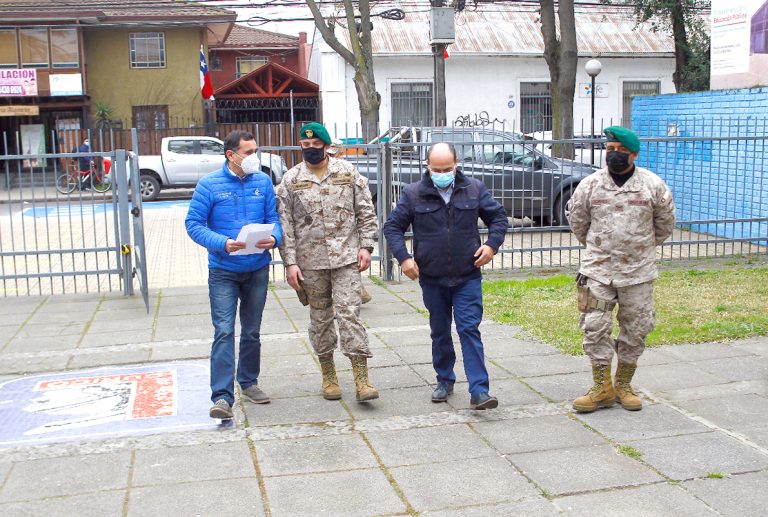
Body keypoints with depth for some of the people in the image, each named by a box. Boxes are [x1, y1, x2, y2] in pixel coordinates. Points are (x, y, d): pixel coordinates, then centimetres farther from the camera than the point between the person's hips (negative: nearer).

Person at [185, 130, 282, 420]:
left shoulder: (263, 182, 3)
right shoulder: (209, 185, -6)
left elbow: (274, 217, 6)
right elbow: (193, 224, -7)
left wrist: (274, 238, -16)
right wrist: (223, 243, -22)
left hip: (258, 269, 4)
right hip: (223, 270, -3)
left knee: (252, 331, 15)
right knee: (224, 331, -11)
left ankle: (248, 383, 32)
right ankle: (222, 396, -9)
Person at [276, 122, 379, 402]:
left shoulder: (348, 172, 3)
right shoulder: (291, 179, 3)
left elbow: (366, 212, 7)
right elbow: (285, 224, 2)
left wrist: (365, 246, -2)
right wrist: (290, 262, -4)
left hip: (346, 257, -1)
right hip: (310, 261, 1)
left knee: (349, 313, -9)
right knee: (320, 318, 11)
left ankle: (361, 379, -7)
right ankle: (328, 376, 24)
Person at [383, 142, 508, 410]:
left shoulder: (474, 189, 0)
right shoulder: (414, 194, -3)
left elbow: (498, 216, 10)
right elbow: (392, 226, 3)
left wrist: (492, 244, -7)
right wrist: (403, 257, -11)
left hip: (468, 277, -1)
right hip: (432, 279, 1)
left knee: (470, 330, -6)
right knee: (440, 333, 14)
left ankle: (479, 391, -7)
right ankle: (444, 381, 30)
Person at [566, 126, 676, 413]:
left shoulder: (653, 185, -3)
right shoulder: (590, 185, -2)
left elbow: (665, 222, 13)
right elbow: (576, 219, 15)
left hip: (638, 272, 0)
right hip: (598, 270, 0)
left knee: (635, 330, 7)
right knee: (595, 328, -2)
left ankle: (623, 386, 24)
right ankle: (602, 389, 10)